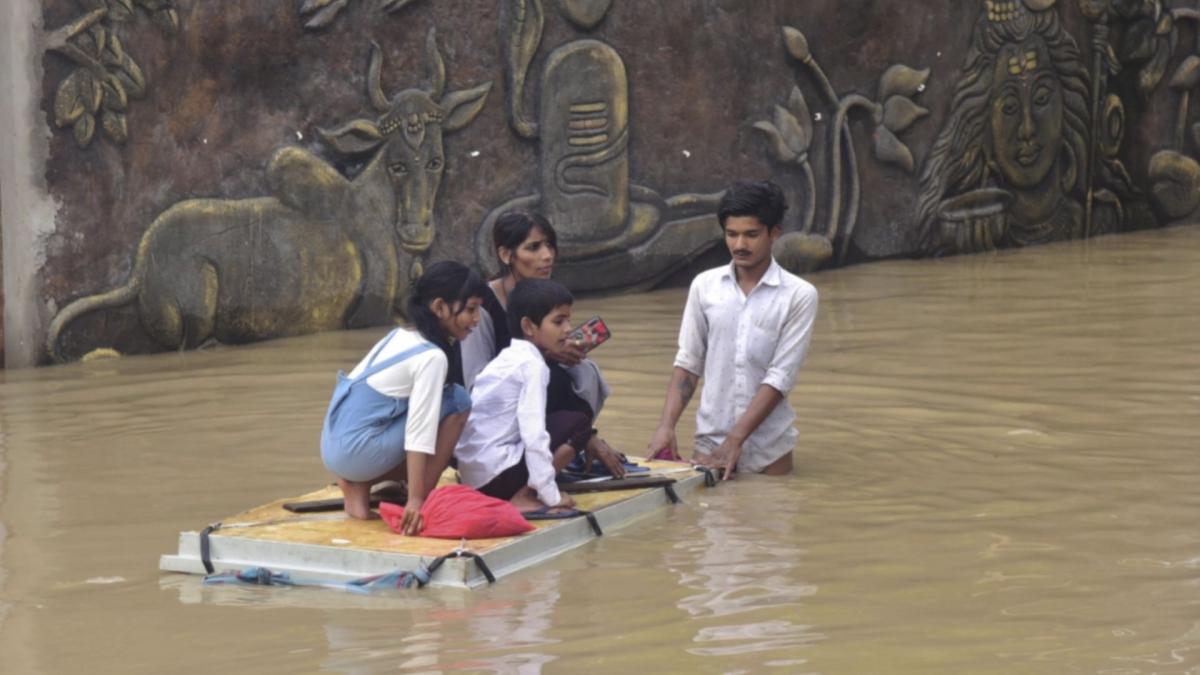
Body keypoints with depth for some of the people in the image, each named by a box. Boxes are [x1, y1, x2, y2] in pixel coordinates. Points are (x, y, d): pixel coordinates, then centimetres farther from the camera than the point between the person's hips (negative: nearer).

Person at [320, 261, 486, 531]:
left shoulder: (399, 336, 13)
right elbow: (419, 430, -20)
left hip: (335, 447, 9)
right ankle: (424, 500, -4)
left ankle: (359, 483, 10)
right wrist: (415, 500, -23)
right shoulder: (431, 357, -13)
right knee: (457, 402, -5)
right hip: (357, 453, -9)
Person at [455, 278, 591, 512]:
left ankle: (518, 492, 8)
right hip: (496, 476, -9)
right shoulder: (533, 365, -13)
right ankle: (523, 497, -8)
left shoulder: (509, 357, 14)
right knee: (578, 422, -3)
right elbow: (533, 433, -21)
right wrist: (551, 495, -19)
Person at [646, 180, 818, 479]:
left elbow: (780, 377, -12)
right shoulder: (705, 286, 2)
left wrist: (734, 441, -19)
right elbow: (688, 363, 4)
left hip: (768, 451, -2)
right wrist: (666, 425, -10)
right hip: (710, 442, 2)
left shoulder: (799, 295, -7)